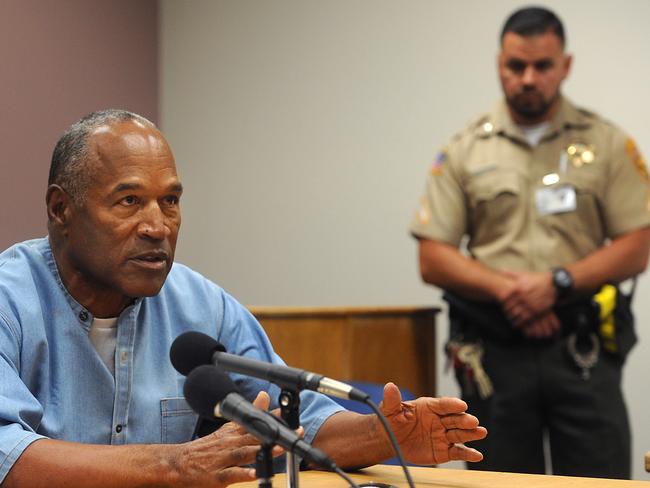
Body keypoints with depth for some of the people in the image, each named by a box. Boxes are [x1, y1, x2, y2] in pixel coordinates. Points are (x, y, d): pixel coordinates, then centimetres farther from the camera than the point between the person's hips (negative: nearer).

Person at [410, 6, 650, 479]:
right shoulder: (464, 151, 7)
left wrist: (558, 283, -15)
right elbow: (433, 259, 2)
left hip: (582, 350, -1)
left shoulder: (608, 144, 5)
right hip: (495, 352, 1)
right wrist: (505, 289, -14)